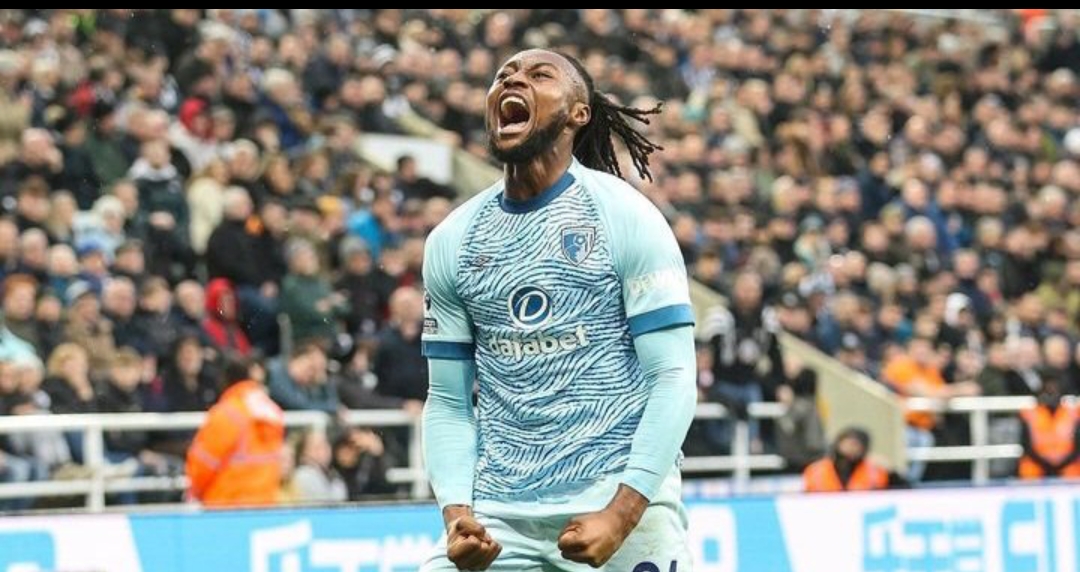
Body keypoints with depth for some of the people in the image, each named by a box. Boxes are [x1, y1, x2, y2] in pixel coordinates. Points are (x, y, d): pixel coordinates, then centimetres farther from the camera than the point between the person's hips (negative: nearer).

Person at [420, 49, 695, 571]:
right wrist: (456, 513, -6)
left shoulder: (625, 217, -2)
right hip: (499, 509, 3)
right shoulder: (451, 241, 9)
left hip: (621, 496, -3)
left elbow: (673, 378, -6)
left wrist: (621, 514, -16)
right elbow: (447, 402, 11)